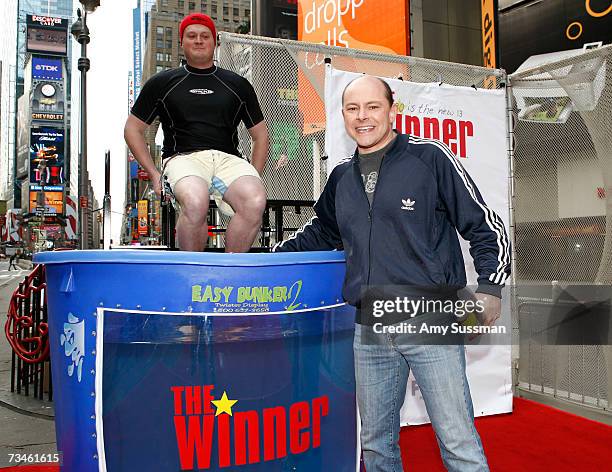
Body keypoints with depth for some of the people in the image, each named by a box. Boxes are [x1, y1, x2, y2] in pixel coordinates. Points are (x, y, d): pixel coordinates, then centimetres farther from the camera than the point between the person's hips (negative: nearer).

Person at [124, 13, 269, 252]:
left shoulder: (238, 85, 21)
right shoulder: (161, 83, 18)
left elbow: (260, 135, 25)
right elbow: (133, 128, 20)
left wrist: (253, 178, 10)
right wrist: (154, 174, 6)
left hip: (228, 159, 2)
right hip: (183, 158, -1)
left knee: (256, 202, -32)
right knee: (196, 202, -37)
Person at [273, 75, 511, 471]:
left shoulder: (430, 157, -3)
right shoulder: (342, 178, 12)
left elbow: (485, 226, -1)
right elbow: (320, 234, 28)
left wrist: (490, 288, -11)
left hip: (432, 323, -5)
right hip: (368, 332, 5)